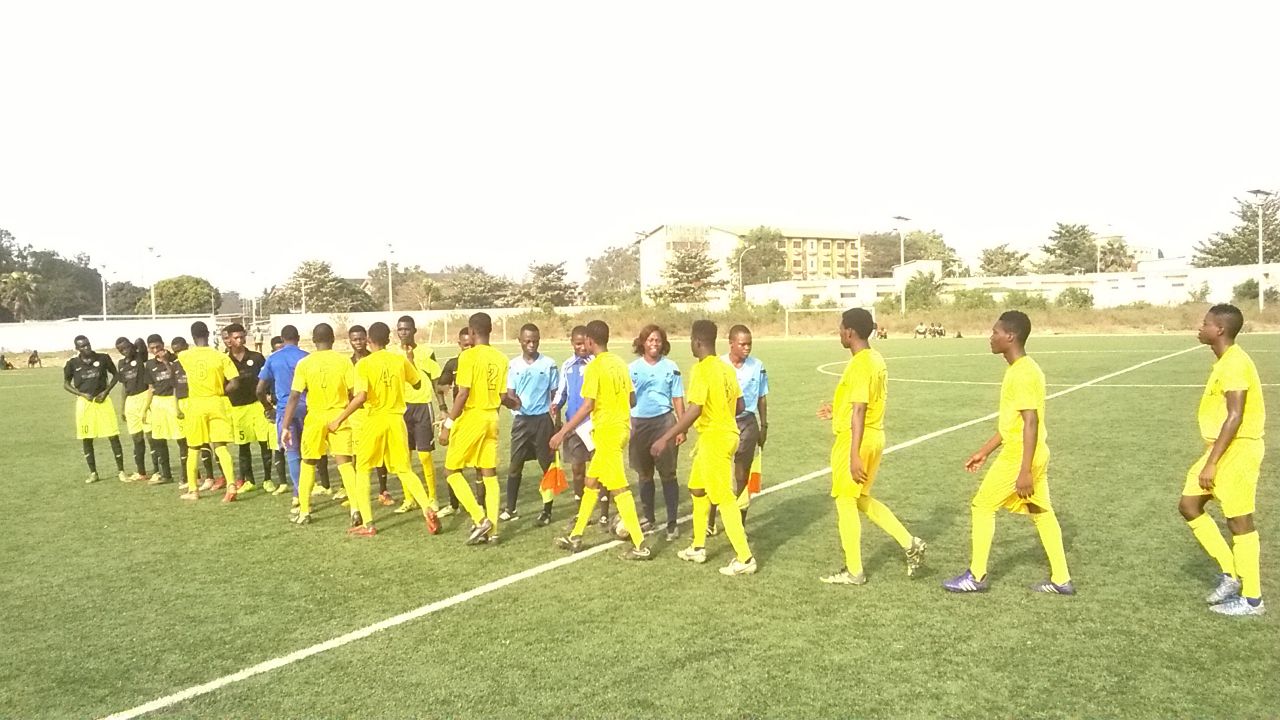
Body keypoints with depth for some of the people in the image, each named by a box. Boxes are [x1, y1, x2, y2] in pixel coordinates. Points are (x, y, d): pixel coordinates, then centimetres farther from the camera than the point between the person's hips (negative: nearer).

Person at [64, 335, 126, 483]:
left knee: (113, 436, -4)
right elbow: (66, 384, 7)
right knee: (86, 439, 7)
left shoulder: (103, 359, -5)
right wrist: (82, 394, -7)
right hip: (84, 402, 1)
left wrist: (106, 391, -5)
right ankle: (93, 473, 20)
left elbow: (115, 375, 7)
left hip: (102, 400, -1)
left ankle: (121, 471, 4)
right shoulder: (72, 363, -3)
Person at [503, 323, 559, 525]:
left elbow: (555, 394, 2)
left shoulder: (549, 364, -3)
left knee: (548, 466, 3)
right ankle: (511, 508, 17)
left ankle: (547, 510, 13)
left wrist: (557, 422, 0)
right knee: (514, 465, 6)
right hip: (521, 420, 2)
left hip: (543, 419, -2)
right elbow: (509, 393, 4)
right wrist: (511, 400, -20)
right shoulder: (513, 364, 4)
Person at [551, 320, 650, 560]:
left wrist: (562, 432, -15)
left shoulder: (594, 367, -15)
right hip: (621, 428, 9)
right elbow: (632, 399, 12)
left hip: (606, 431, -9)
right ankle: (575, 536, 26)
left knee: (619, 489, -5)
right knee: (591, 482, 17)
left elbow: (587, 406, -19)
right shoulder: (619, 363, 8)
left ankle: (640, 546, -4)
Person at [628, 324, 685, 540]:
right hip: (639, 423, 2)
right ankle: (648, 518, 25)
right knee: (644, 474, 11)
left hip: (664, 421, -2)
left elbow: (678, 399, 4)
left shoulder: (671, 367, 2)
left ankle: (672, 523, 3)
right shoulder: (632, 368, 5)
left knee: (668, 473, -2)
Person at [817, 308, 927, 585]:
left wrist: (854, 455, -25)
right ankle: (910, 544, 15)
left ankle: (854, 572, 12)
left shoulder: (859, 365, -20)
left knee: (845, 503, 3)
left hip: (855, 440, -9)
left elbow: (859, 411, -24)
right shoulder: (875, 359, 10)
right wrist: (838, 411, 24)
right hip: (873, 437, 10)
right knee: (862, 500, 20)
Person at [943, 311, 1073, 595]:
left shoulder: (1022, 373, -19)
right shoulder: (1023, 369, 12)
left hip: (1019, 455, -10)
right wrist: (984, 452, 22)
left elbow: (1031, 423, -23)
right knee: (1041, 512, 14)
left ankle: (976, 576, 10)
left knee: (982, 505, 2)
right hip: (1035, 454, 10)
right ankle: (1061, 580, 19)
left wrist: (1024, 471, -24)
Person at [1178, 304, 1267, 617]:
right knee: (1188, 505, 12)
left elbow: (1235, 417, -24)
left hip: (1236, 450, -10)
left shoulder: (1234, 363, -19)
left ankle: (1252, 599, 12)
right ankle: (1230, 573, 20)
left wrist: (1211, 462, -23)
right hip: (1222, 449, 10)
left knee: (1239, 520, 0)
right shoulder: (1225, 361, 12)